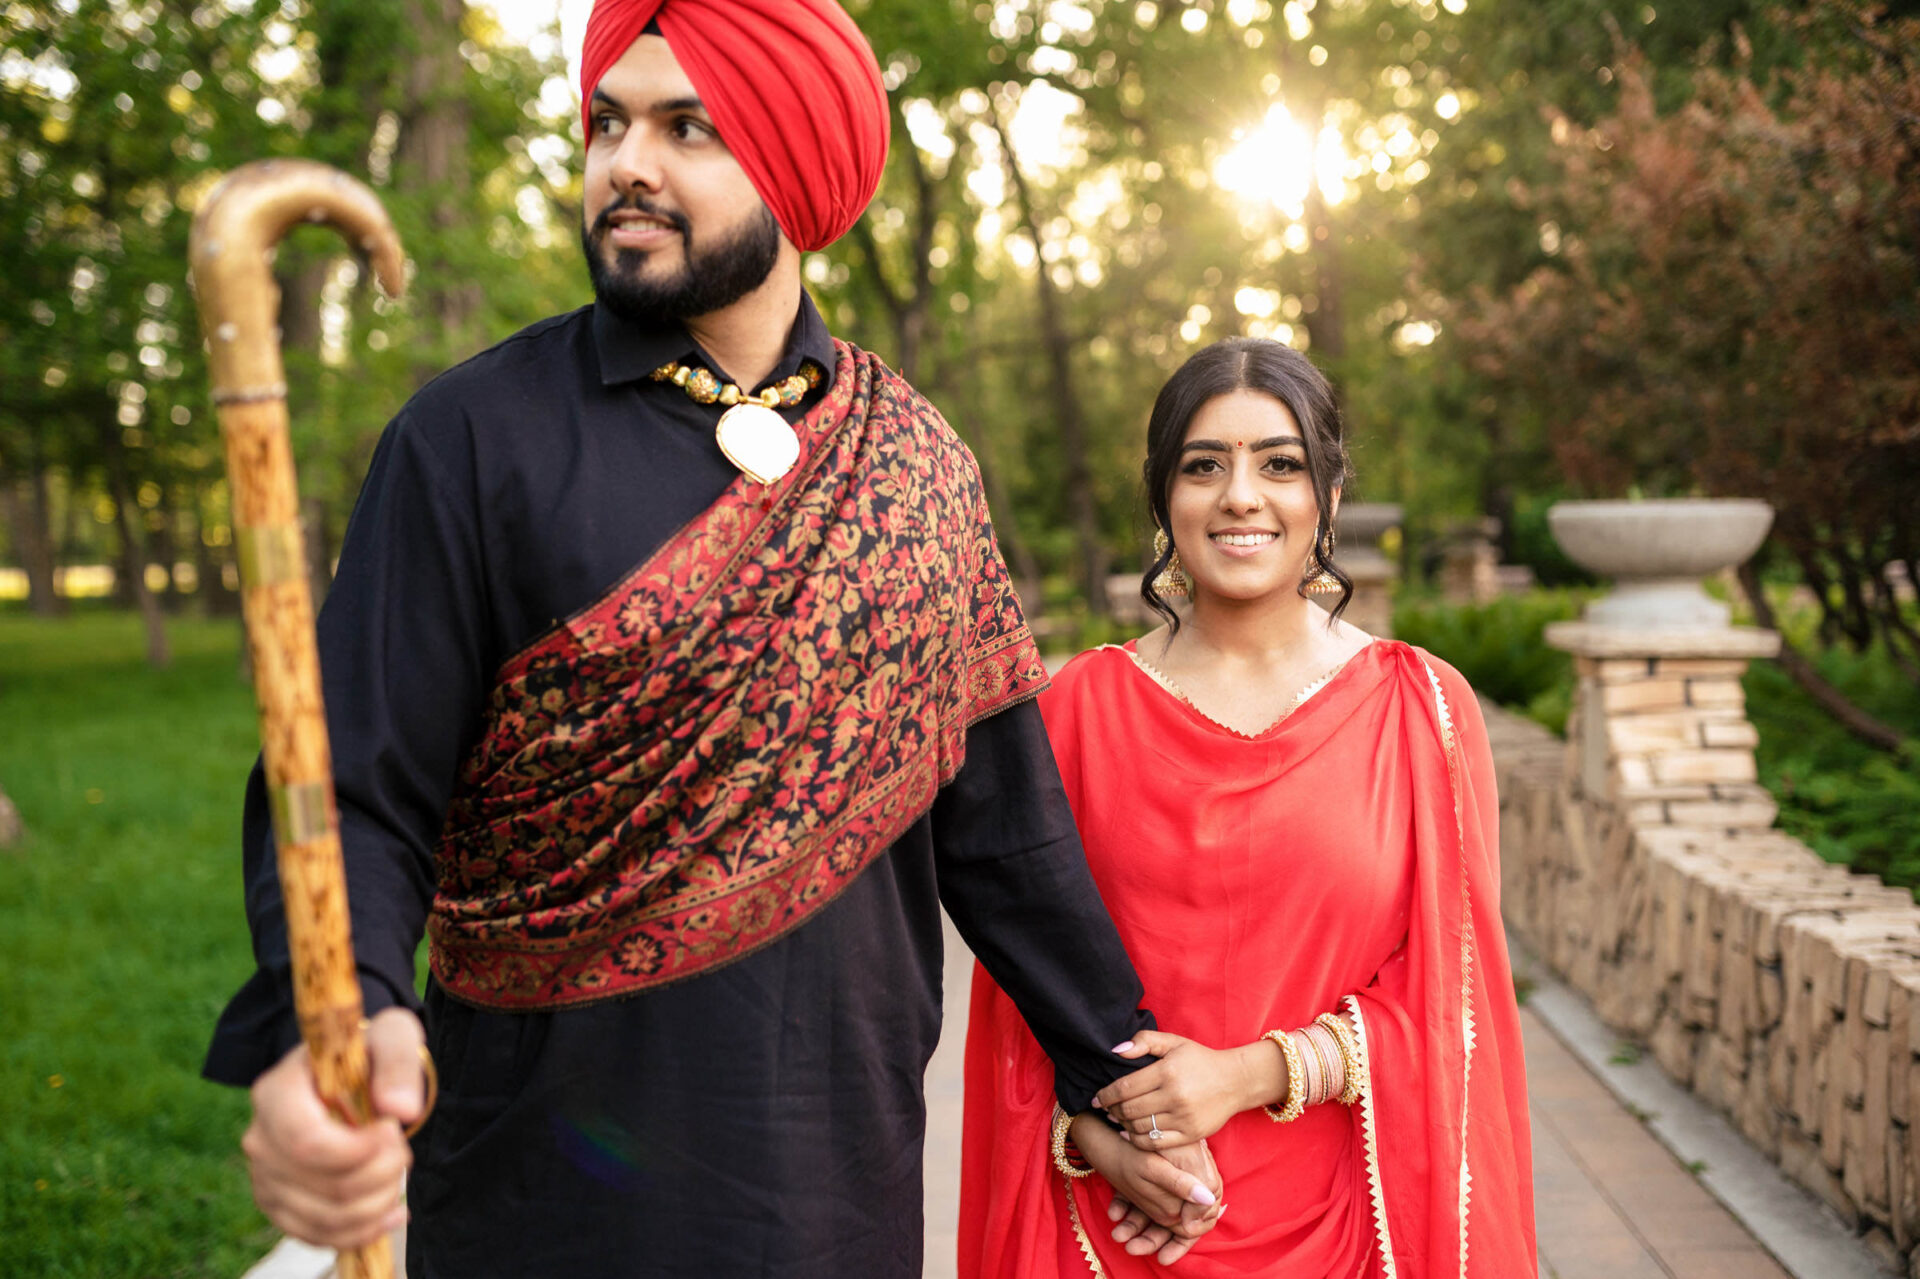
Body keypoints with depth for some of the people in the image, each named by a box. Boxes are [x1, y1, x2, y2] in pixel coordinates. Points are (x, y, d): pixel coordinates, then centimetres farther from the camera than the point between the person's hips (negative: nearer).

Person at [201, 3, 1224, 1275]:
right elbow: (360, 798, -11)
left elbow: (998, 809, 6)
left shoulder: (912, 459, 2)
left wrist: (1115, 1072, 7)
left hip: (847, 1175, 3)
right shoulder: (475, 440, -7)